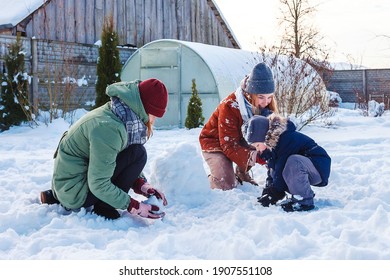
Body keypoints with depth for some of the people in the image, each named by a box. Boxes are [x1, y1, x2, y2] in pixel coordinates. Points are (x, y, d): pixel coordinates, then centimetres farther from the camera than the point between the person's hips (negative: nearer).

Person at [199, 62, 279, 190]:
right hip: (216, 142, -6)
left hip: (241, 140, 6)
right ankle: (210, 180, 13)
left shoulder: (267, 104, -16)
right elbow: (229, 145, -33)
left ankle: (241, 173, 1)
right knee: (227, 185, -22)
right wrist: (252, 157, -47)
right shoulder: (230, 106, -33)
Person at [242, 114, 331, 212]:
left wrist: (275, 192, -17)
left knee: (293, 161, -36)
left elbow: (281, 169, -24)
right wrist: (268, 189, -2)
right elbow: (274, 170, 8)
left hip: (319, 167, -10)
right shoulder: (271, 145, 4)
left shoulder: (286, 139, -26)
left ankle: (304, 200, -24)